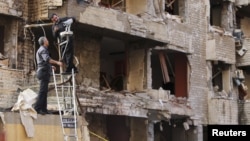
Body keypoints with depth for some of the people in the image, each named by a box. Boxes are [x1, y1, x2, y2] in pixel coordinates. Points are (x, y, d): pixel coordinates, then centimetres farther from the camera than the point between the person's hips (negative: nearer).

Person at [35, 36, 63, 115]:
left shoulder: (41, 50, 24)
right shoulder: (43, 50, -8)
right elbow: (47, 59, -27)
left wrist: (50, 66, 39)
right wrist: (56, 62, -33)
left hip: (43, 72, 11)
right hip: (44, 72, -11)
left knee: (44, 91, 9)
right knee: (43, 91, -15)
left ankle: (43, 109, 9)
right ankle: (37, 108, -20)